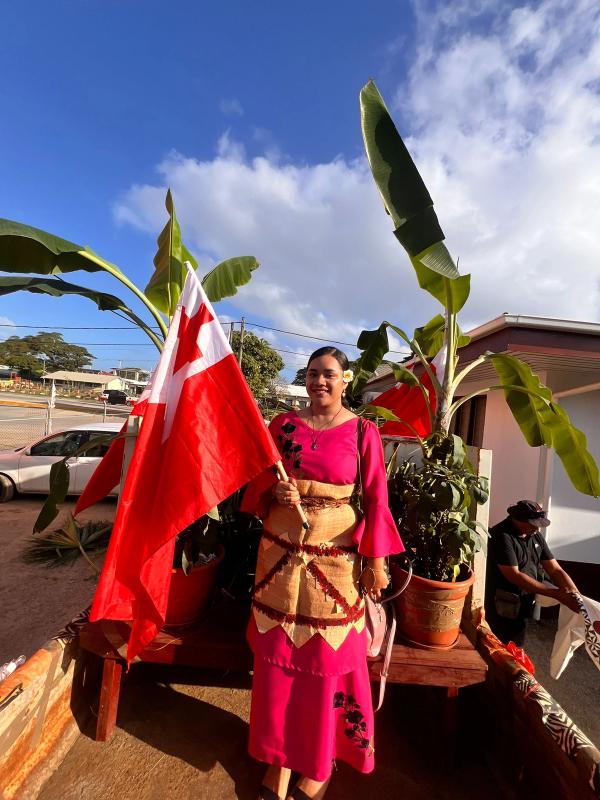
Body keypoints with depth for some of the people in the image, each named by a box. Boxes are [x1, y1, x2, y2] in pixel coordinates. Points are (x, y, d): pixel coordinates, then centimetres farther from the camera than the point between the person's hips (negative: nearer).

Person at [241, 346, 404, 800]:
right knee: (277, 652, 12)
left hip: (336, 558, -2)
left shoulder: (363, 432, -3)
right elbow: (259, 480, 8)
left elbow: (376, 499, -4)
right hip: (282, 550, 3)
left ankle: (320, 761, 36)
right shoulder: (284, 424, 3)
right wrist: (275, 492, -13)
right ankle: (280, 754, 36)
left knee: (328, 660, 10)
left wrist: (376, 560, -6)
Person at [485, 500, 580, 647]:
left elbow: (555, 570, 3)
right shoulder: (501, 536, -22)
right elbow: (514, 576, -25)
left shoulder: (536, 536, 4)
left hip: (522, 607, 8)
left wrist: (575, 596, -14)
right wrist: (557, 594, -24)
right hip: (502, 610, -8)